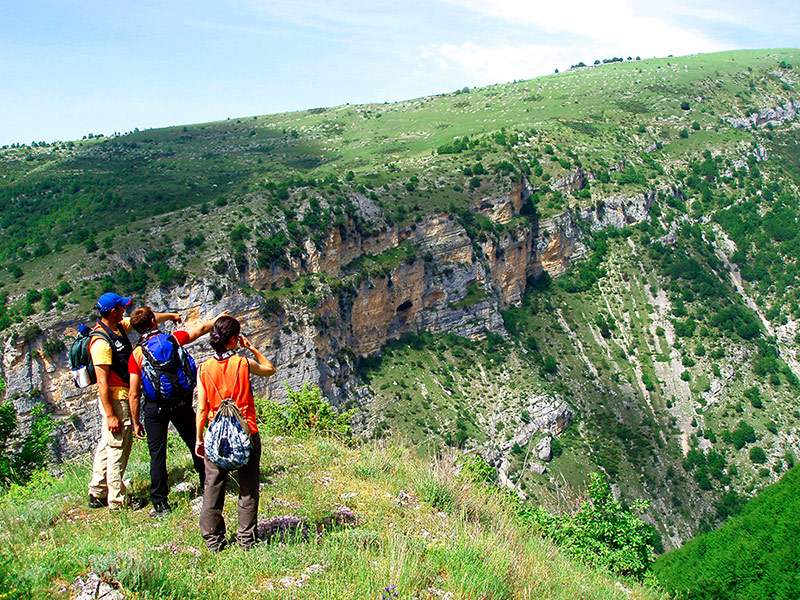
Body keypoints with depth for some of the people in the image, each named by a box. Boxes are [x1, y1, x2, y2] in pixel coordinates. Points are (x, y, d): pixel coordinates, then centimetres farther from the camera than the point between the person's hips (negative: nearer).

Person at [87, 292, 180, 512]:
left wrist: (170, 315, 33)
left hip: (121, 396, 10)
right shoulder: (101, 342, -22)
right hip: (114, 399, -10)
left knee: (106, 446, 17)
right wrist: (110, 416, -24)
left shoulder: (119, 327, 5)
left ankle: (97, 494, 27)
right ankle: (117, 500, 9)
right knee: (117, 448, -1)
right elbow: (102, 382, -24)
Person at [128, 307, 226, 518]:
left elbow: (134, 395, -5)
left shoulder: (137, 354, -5)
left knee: (157, 453, 3)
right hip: (182, 402, 2)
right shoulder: (174, 339, -4)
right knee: (195, 444, 17)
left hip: (155, 407, -2)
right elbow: (201, 329, 15)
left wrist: (136, 423, 5)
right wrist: (217, 320, 34)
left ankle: (160, 504, 3)